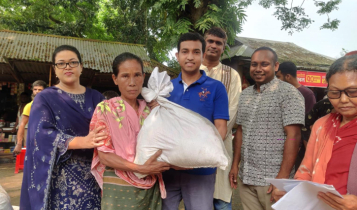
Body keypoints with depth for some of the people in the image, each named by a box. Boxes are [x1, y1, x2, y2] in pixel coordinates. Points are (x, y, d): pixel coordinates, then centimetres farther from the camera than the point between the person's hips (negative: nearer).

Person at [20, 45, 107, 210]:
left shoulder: (95, 97, 9)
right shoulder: (45, 98, 0)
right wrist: (82, 141, -28)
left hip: (94, 174, 3)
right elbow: (41, 134, -14)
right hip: (62, 177, -3)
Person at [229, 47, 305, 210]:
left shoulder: (288, 93, -8)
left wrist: (283, 177, -18)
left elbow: (293, 136, -14)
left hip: (273, 179, -5)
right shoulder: (245, 94, 11)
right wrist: (235, 165, 11)